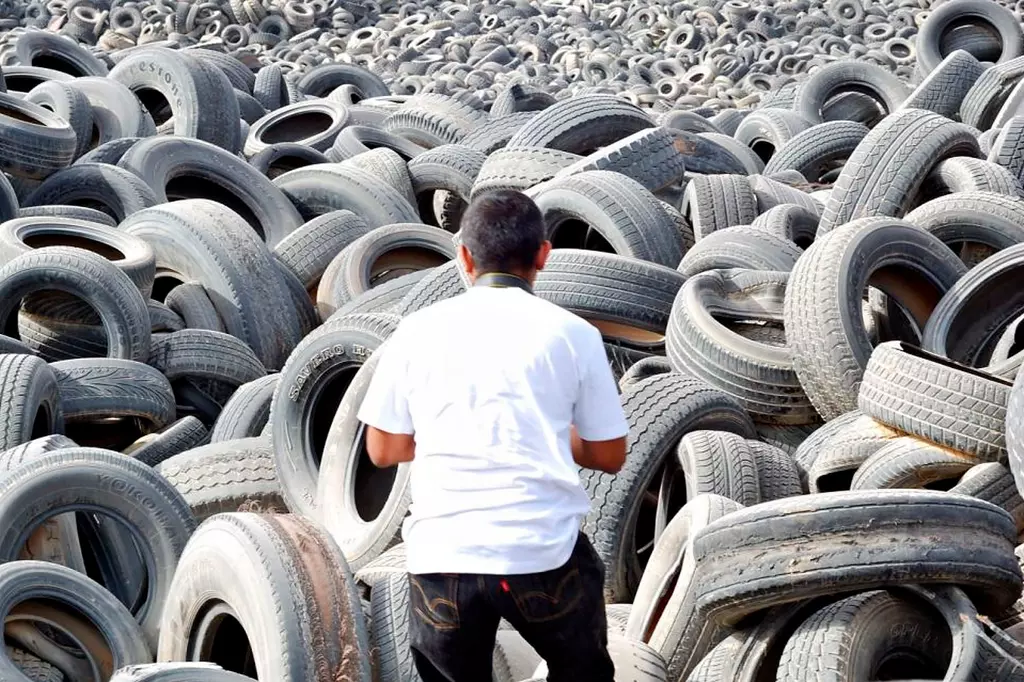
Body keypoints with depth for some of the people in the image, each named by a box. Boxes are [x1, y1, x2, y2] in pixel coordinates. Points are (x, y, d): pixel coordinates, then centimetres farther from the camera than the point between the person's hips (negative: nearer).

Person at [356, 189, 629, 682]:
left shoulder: (417, 332, 6)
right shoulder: (572, 334, 3)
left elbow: (383, 450, 12)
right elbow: (610, 456, 9)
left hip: (443, 555, 1)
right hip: (545, 555, -1)